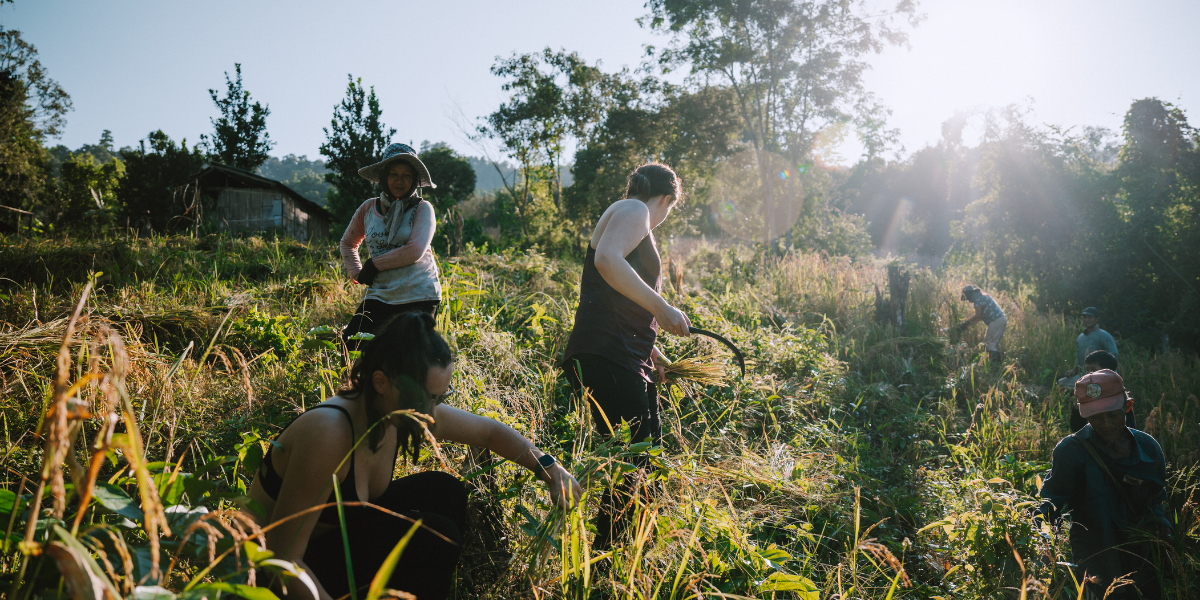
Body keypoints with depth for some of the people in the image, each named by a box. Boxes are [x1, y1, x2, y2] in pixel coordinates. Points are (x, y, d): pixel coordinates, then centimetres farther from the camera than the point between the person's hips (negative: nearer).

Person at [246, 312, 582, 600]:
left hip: (337, 535, 8)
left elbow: (489, 432, 5)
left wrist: (549, 469, -4)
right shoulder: (328, 435, -34)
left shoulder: (406, 414, -11)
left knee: (444, 493, -3)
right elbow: (284, 559, -30)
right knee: (434, 536, -20)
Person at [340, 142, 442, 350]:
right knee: (350, 346, -7)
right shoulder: (369, 208, 8)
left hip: (419, 296, -3)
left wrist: (374, 264, -9)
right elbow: (347, 243, 23)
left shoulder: (423, 209, -3)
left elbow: (415, 251, -17)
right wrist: (357, 274, 8)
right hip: (379, 295, 3)